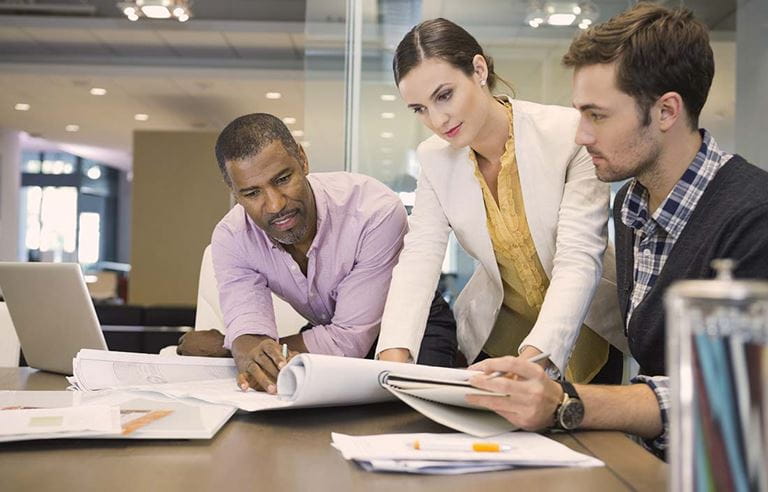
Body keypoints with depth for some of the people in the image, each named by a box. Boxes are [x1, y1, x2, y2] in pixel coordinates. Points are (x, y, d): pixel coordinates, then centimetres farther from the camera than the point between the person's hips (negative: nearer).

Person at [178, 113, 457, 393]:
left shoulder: (377, 212, -33)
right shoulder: (230, 240, -18)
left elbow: (351, 341, -31)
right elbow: (247, 330, -28)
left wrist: (221, 345, -27)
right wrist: (252, 356, -56)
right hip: (329, 329, 3)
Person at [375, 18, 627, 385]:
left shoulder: (569, 134, -20)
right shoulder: (434, 159, -7)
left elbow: (579, 258, -26)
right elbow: (419, 258, -16)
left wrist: (533, 358, -40)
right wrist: (394, 354, -33)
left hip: (583, 326, -2)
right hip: (498, 330, 3)